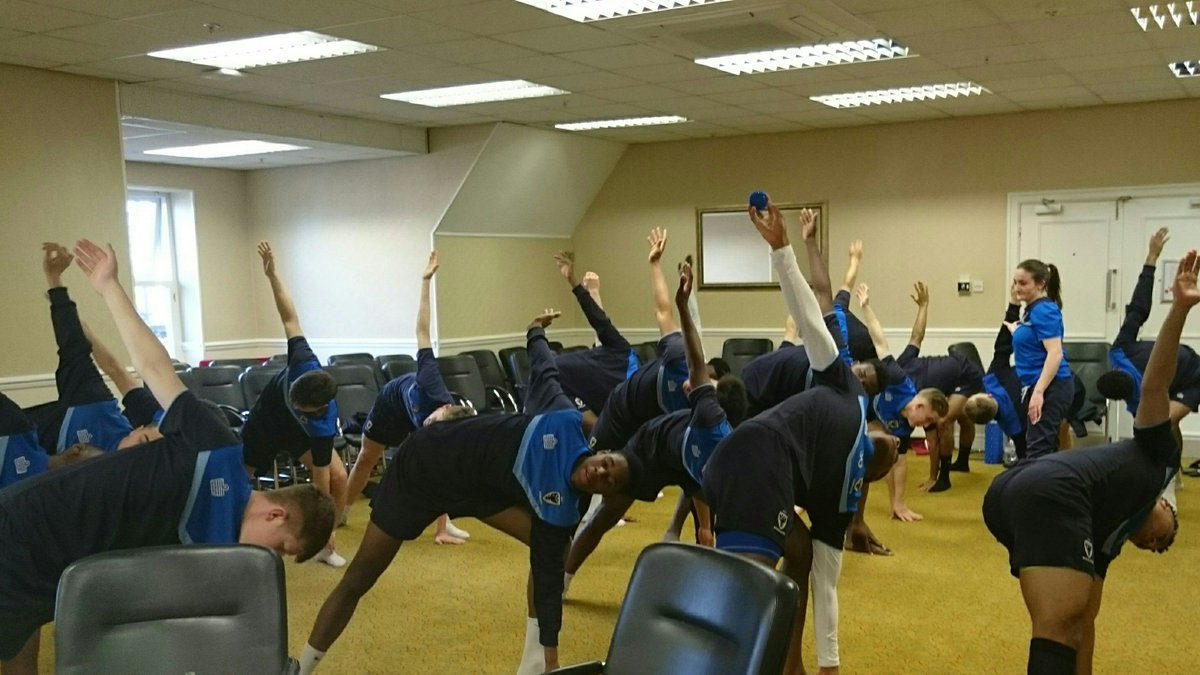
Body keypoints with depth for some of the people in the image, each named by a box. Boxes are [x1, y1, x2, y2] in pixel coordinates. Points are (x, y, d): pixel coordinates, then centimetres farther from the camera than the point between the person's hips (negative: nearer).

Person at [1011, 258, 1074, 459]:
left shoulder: (1044, 310, -14)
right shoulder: (1032, 310, 14)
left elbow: (1055, 354, -24)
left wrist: (1038, 392, -28)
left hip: (1050, 389, -10)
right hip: (1038, 387, 10)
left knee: (1037, 451, -12)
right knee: (1046, 450, 13)